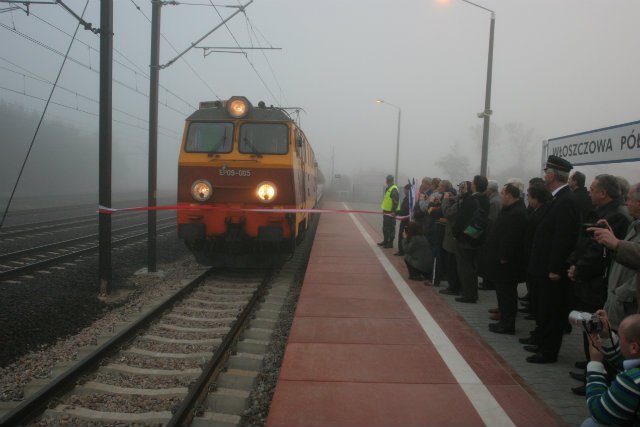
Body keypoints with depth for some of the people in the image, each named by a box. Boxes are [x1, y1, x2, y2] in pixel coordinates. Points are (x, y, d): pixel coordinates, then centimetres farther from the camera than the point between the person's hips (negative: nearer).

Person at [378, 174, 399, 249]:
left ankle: (390, 243, 3)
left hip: (391, 212, -10)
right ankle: (385, 241, 28)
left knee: (390, 228, -3)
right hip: (386, 211, 10)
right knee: (385, 227, 18)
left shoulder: (394, 190, -15)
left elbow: (395, 202, -21)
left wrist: (393, 211, -25)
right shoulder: (388, 189, 16)